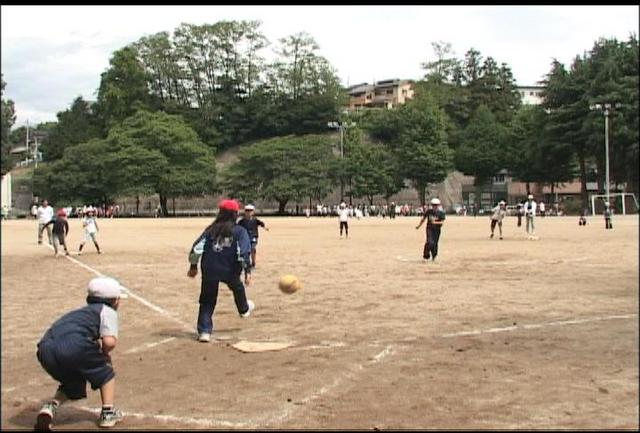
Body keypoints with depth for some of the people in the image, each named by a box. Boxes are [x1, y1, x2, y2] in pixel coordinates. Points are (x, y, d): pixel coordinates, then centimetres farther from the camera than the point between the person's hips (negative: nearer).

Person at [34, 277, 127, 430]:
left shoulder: (81, 311, 38)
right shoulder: (108, 311, 14)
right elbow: (109, 341, -1)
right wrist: (104, 353, 18)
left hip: (45, 348, 7)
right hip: (73, 346, -7)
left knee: (72, 382, 30)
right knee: (105, 373, 20)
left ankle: (51, 406, 7)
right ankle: (108, 413, 16)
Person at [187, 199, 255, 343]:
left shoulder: (211, 229, 6)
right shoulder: (239, 231, -1)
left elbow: (197, 248, 1)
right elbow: (244, 253, -11)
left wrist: (193, 266, 9)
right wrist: (247, 271, -11)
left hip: (209, 271, 1)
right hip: (230, 271, -1)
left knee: (207, 302, 11)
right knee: (237, 288, 31)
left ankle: (204, 331, 6)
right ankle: (244, 309, 54)